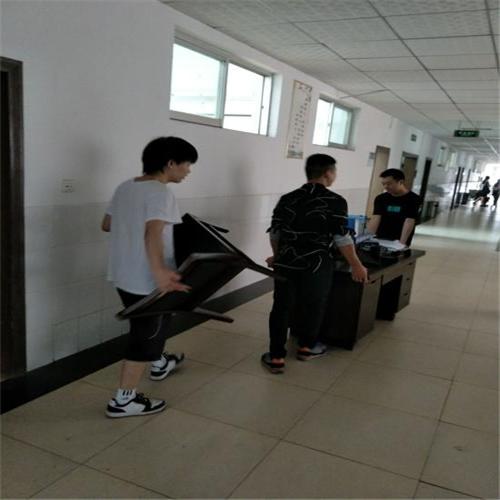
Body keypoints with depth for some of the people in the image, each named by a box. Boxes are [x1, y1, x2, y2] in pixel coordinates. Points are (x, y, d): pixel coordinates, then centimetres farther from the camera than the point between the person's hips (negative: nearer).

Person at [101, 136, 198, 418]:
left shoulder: (125, 187, 6)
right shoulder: (160, 193, -20)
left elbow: (107, 224, 16)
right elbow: (152, 234, -35)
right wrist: (159, 272, -47)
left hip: (124, 275, 9)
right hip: (146, 280, -9)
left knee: (156, 323, 28)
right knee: (146, 335, 6)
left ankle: (160, 365, 51)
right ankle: (124, 400, 16)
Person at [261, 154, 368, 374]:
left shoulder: (287, 198, 7)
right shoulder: (335, 202, -7)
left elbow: (274, 232, 11)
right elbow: (342, 238, -9)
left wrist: (277, 256, 27)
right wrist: (356, 265, 1)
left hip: (286, 262, 3)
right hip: (317, 264, -3)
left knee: (281, 308, 9)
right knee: (313, 305, 17)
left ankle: (276, 357, 11)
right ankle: (306, 347, 34)